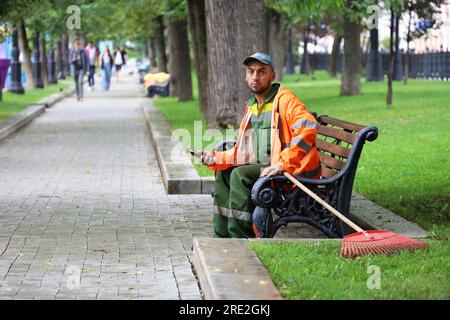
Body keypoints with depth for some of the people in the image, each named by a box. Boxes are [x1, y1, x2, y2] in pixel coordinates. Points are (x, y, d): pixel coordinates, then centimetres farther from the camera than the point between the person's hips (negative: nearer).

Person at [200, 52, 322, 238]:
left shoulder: (284, 98, -12)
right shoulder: (252, 106, 16)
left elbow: (308, 127, -29)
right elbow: (244, 151, 16)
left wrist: (283, 164, -33)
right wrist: (217, 159, 1)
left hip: (293, 170, -9)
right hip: (265, 166, 10)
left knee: (240, 175, -25)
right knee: (223, 174, 15)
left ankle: (240, 238, -21)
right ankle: (222, 236, 18)